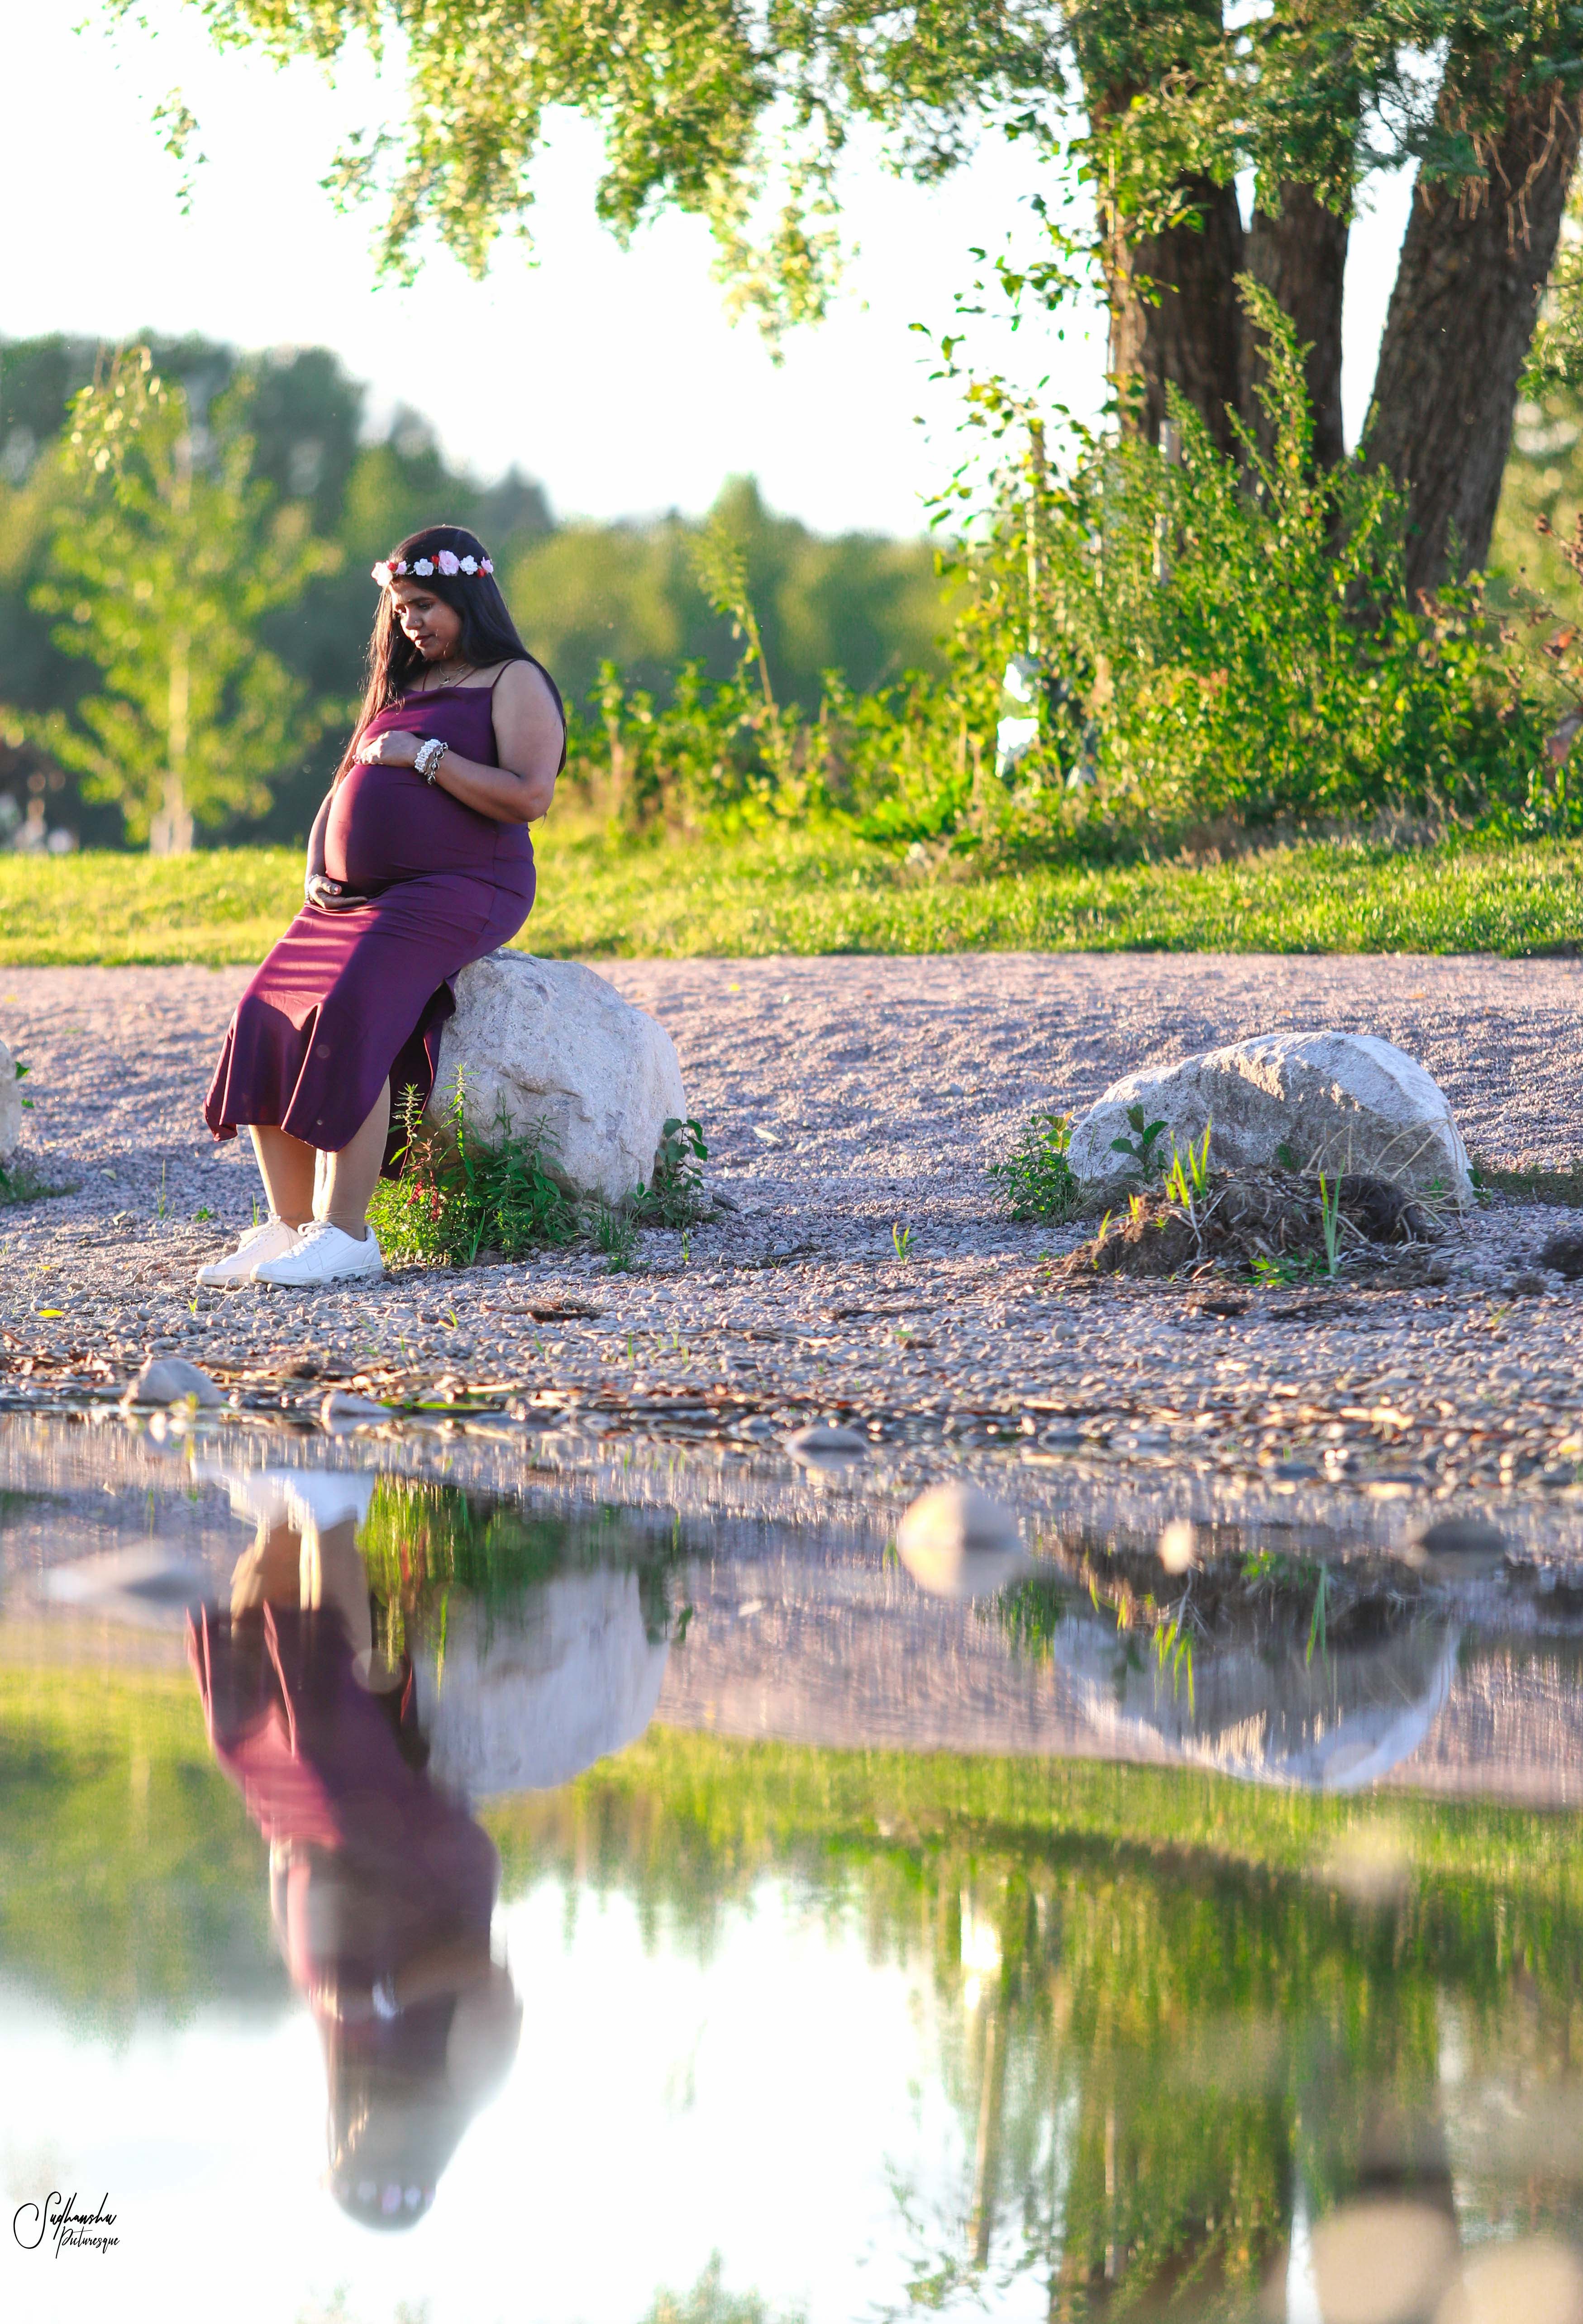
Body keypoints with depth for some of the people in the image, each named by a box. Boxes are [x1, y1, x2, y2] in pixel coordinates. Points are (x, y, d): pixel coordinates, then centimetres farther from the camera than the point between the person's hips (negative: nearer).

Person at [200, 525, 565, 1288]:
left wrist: (423, 754, -13)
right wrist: (316, 875, 10)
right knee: (266, 1020, -14)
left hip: (457, 892, -8)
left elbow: (530, 796, -15)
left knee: (349, 1018, -30)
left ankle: (345, 1235, -32)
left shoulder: (515, 683, 1)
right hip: (354, 899, 8)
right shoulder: (402, 688, 25)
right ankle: (290, 1223, -15)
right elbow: (344, 790, 28)